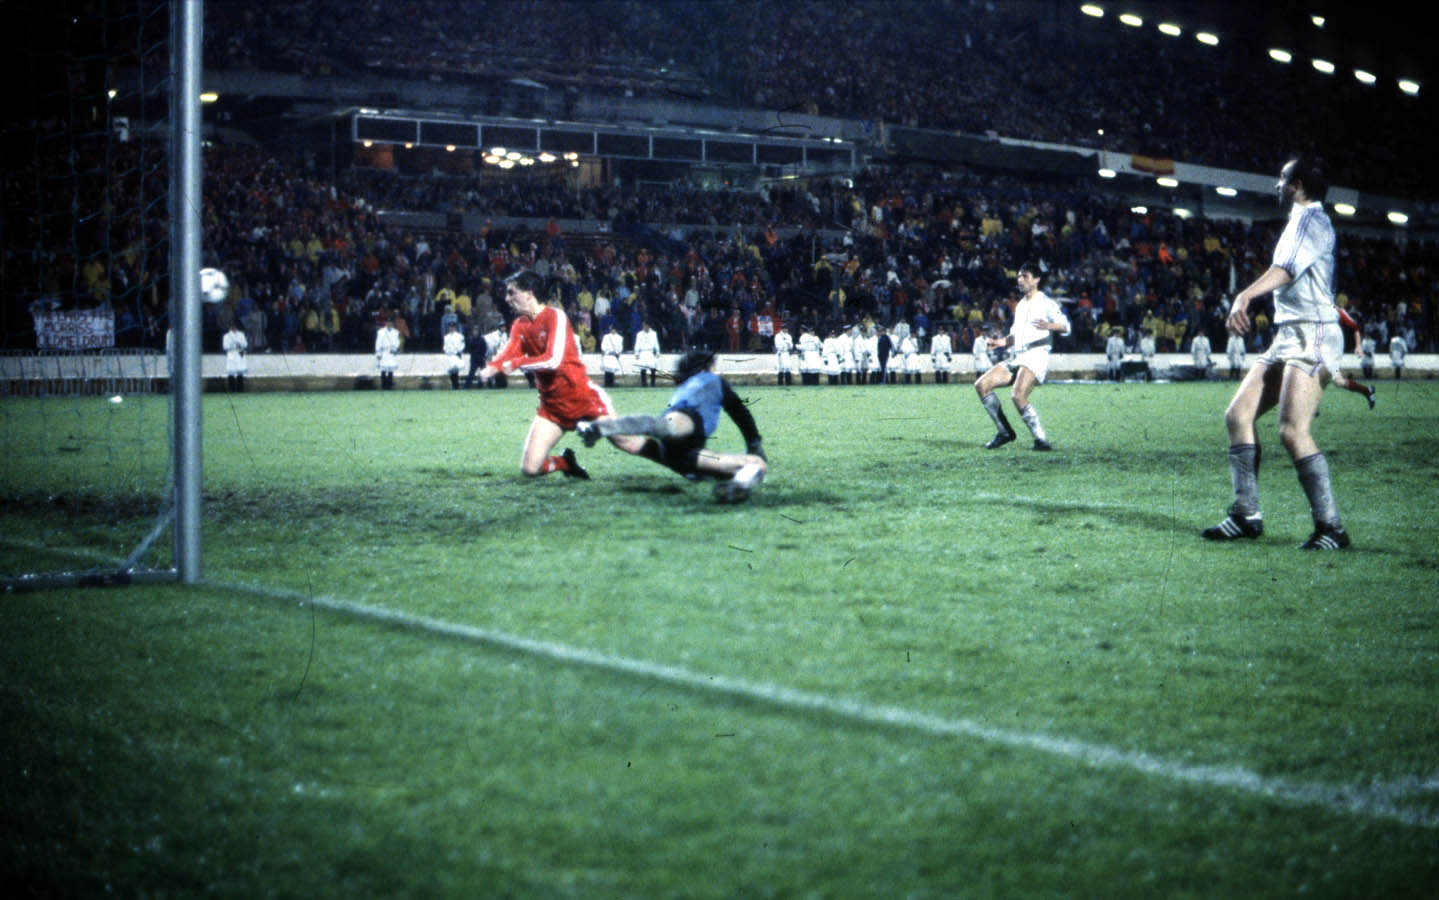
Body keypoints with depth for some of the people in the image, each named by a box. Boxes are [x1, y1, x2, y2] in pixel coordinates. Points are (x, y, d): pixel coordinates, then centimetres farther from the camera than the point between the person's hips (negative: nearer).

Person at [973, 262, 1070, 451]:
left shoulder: (1045, 302, -3)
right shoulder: (1020, 305, 22)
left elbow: (1065, 326, -15)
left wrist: (1048, 326, -35)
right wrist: (1000, 342, 14)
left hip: (1037, 356, -9)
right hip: (1018, 358, 9)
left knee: (1018, 395, -30)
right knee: (981, 385, -1)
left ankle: (1041, 440, -20)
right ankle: (1004, 432, 5)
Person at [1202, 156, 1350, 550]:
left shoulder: (1311, 218, -8)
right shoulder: (1302, 220, 23)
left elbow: (1287, 267, -27)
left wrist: (1246, 295, -42)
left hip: (1311, 335, -10)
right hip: (1287, 336, 10)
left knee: (1292, 431, -19)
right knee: (1238, 415, 3)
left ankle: (1331, 528, -16)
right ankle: (1246, 515, 6)